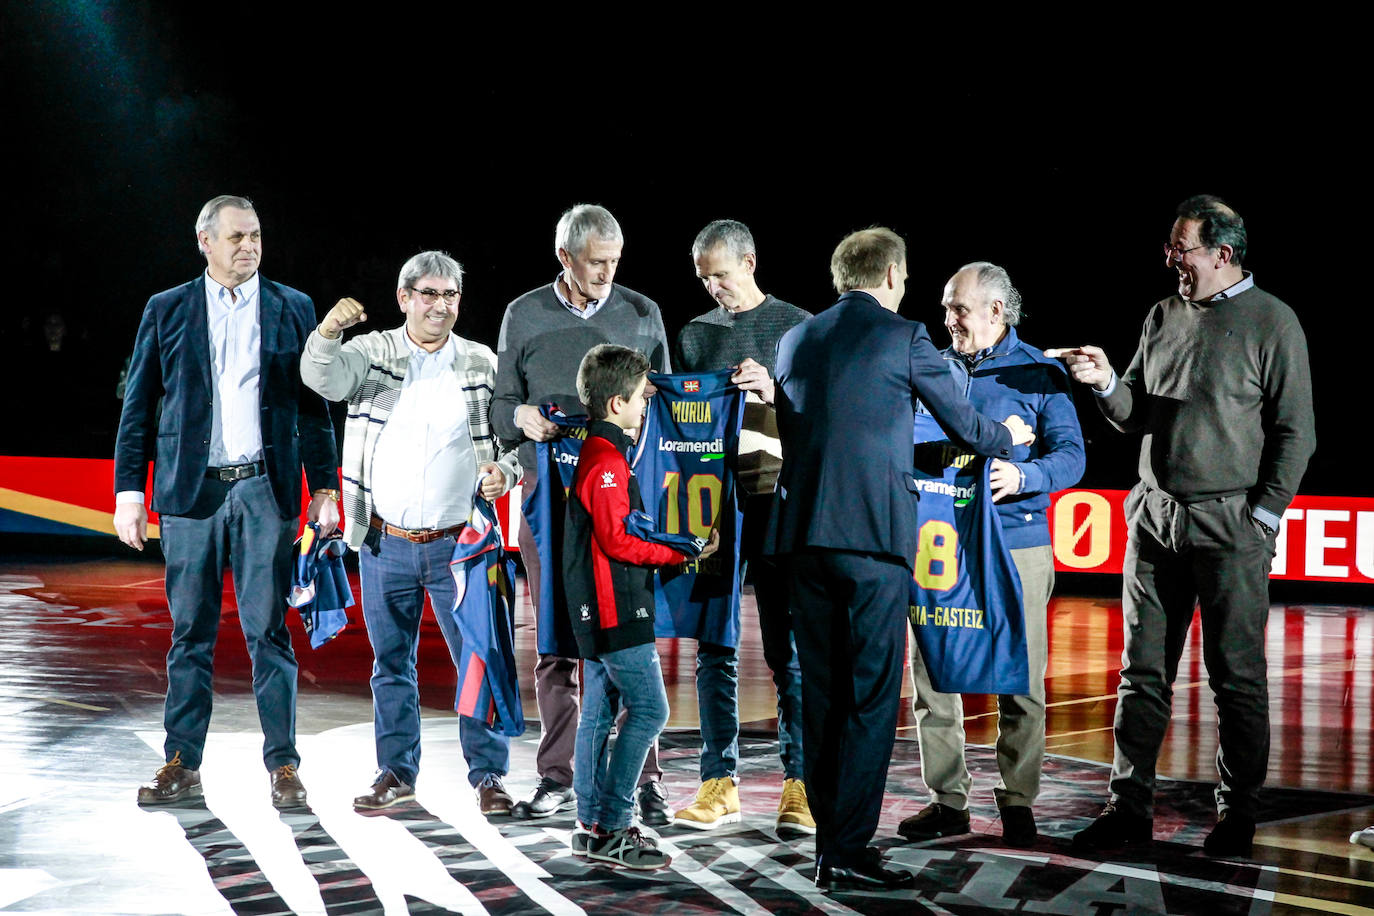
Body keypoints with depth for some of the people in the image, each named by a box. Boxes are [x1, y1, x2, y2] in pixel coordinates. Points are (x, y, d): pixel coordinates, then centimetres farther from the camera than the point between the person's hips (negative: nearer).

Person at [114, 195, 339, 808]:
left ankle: (283, 766, 5)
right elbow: (138, 407, 8)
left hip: (264, 489, -1)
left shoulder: (293, 309, 8)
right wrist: (129, 489, 0)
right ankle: (182, 766, 13)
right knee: (190, 634, 5)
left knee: (269, 632, -1)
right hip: (190, 490, 1)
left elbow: (313, 407, 10)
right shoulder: (166, 310, 8)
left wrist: (324, 487, 4)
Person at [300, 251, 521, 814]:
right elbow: (325, 378, -17)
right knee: (391, 663, 10)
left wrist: (502, 473, -12)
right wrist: (328, 334, -37)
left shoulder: (483, 365, 4)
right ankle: (396, 773, 22)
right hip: (385, 544, 1)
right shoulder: (372, 353, 2)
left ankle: (488, 774, 10)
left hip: (458, 543, -1)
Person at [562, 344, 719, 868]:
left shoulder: (594, 452, 16)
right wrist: (682, 553, -14)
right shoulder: (608, 461, -16)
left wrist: (672, 549, 17)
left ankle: (592, 825, 16)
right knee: (648, 709, -8)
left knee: (599, 711, 11)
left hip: (596, 610, 11)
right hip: (616, 607, -11)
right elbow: (619, 540, -20)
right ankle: (613, 828, -7)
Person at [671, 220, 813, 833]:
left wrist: (774, 392, -15)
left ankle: (799, 785, 1)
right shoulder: (694, 335, 15)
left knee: (788, 649, -3)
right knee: (714, 645, 2)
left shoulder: (797, 326, 5)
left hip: (779, 499, -3)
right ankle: (719, 783, 7)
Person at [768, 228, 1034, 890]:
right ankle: (848, 851, -3)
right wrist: (1009, 436, 30)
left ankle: (830, 845, 14)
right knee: (871, 694, -2)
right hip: (873, 533, -5)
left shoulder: (794, 340, 14)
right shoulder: (903, 336, -1)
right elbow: (963, 425, 7)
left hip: (801, 533, 6)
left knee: (821, 693, 10)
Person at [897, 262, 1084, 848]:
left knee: (1019, 679, 0)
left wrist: (1022, 477, -23)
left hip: (1015, 544, -3)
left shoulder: (1039, 373, 2)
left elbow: (1070, 456, -5)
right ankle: (947, 799, 11)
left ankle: (1017, 801, 11)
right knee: (931, 673, 2)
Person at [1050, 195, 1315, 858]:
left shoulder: (1272, 322, -3)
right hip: (1154, 516, 5)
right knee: (1142, 671, 5)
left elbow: (1295, 433, -5)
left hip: (1230, 524, -5)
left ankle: (1237, 816, 12)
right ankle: (1130, 808, 10)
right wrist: (1106, 383, -4)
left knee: (1236, 676, 2)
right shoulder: (1163, 317, 12)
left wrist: (1260, 518, -9)